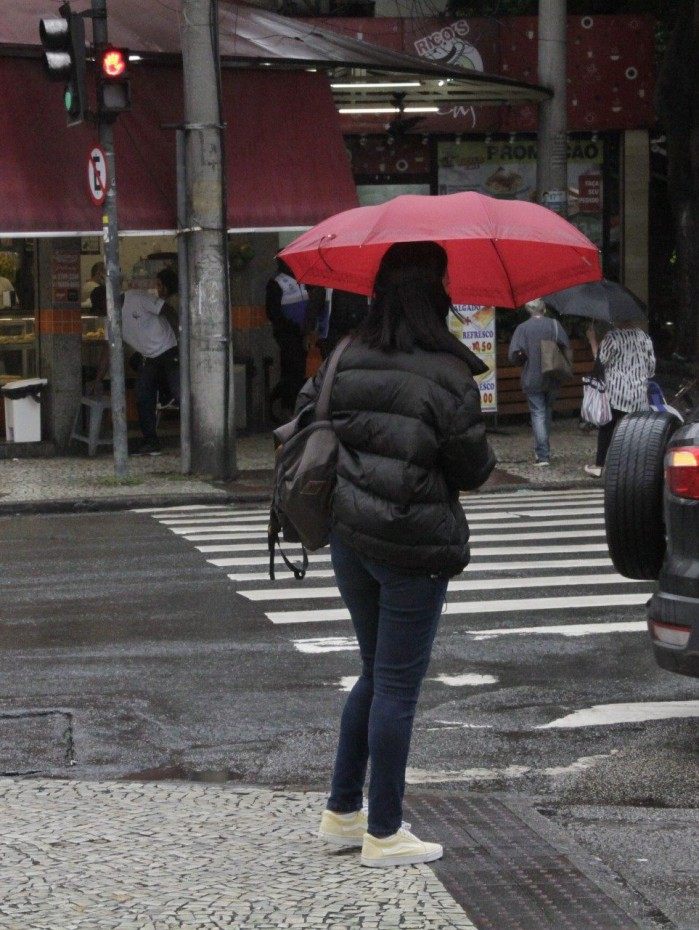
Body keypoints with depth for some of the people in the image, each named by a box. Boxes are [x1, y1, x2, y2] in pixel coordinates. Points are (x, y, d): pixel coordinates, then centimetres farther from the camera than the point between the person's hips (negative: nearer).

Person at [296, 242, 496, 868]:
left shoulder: (344, 363, 0)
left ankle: (342, 813, 25)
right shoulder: (447, 376, -16)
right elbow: (472, 469, -10)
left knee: (378, 674, 20)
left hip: (350, 538, 6)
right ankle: (383, 835, 10)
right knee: (398, 685, 2)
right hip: (415, 546, -6)